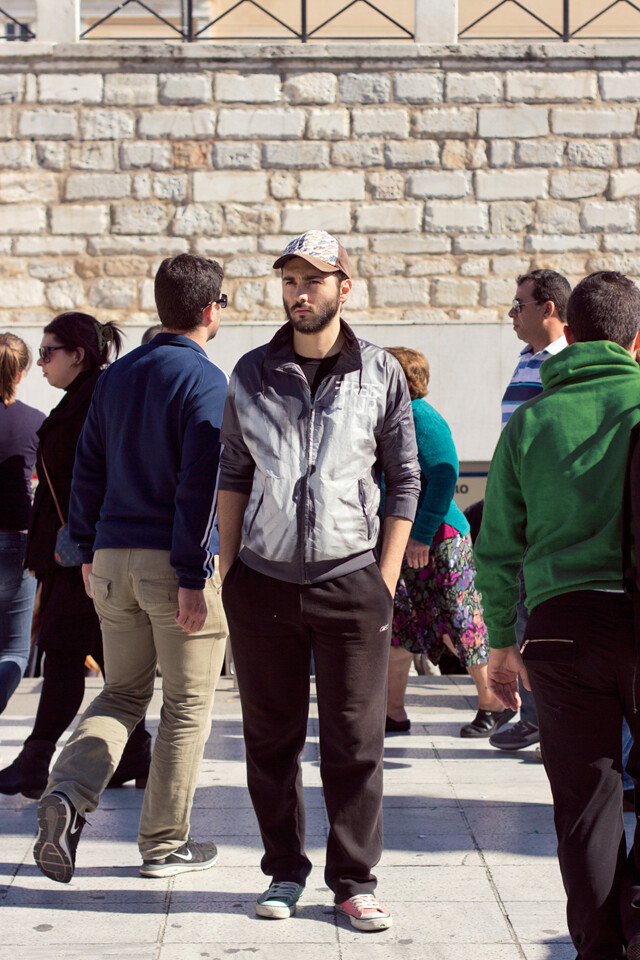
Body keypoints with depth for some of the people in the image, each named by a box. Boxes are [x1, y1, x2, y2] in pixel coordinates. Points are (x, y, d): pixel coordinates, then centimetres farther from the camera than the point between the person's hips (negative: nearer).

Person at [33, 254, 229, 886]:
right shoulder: (206, 381, -10)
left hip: (112, 560, 6)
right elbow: (199, 483, -16)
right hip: (174, 564, -6)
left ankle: (68, 794, -7)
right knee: (187, 704, 7)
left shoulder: (117, 375, 11)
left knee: (122, 692, 16)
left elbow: (87, 468, 14)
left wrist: (89, 549, 20)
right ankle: (164, 844, 14)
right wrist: (192, 577, -16)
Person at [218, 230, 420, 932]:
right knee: (270, 739, 7)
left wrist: (386, 579, 1)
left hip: (350, 583, -2)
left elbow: (404, 479, 6)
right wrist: (227, 572, 7)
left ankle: (354, 880, 12)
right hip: (262, 582, 2)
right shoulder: (252, 374, 7)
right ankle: (285, 871, 21)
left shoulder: (381, 373, 3)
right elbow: (233, 476, 12)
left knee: (355, 741, 0)